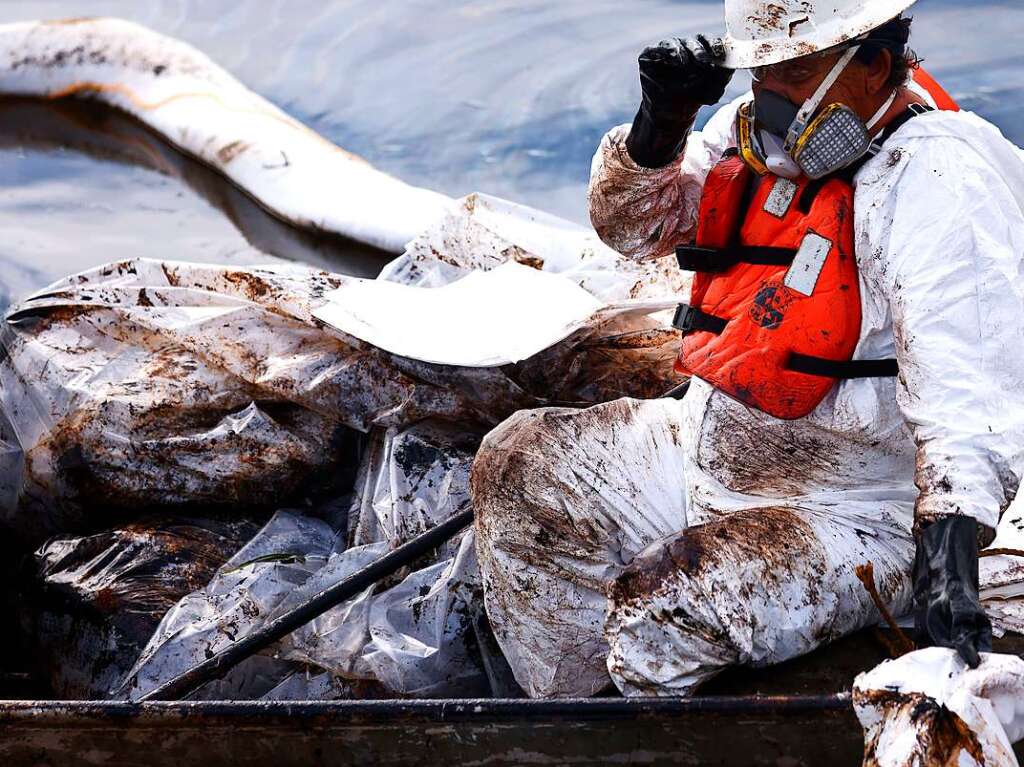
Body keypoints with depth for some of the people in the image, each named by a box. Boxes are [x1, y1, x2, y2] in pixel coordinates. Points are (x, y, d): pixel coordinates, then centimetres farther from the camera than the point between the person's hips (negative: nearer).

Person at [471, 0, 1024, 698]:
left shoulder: (939, 177, -22)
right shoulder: (760, 137, 3)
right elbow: (632, 224, 13)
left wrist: (949, 544, -44)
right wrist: (659, 128, -8)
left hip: (852, 513, -9)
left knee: (660, 614, -31)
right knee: (517, 465, 8)